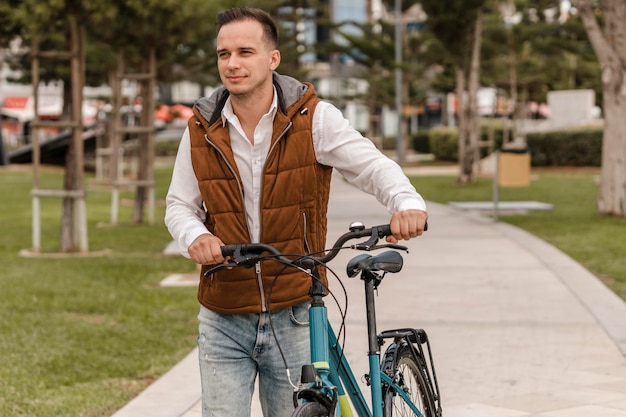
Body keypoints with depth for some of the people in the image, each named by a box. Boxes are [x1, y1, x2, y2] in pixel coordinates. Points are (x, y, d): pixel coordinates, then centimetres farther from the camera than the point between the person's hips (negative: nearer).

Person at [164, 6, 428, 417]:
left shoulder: (313, 118, -5)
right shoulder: (202, 129, 2)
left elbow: (372, 165, -11)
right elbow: (179, 204, 8)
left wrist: (407, 202, -32)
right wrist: (195, 236, -15)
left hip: (295, 317, -1)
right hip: (223, 323, 2)